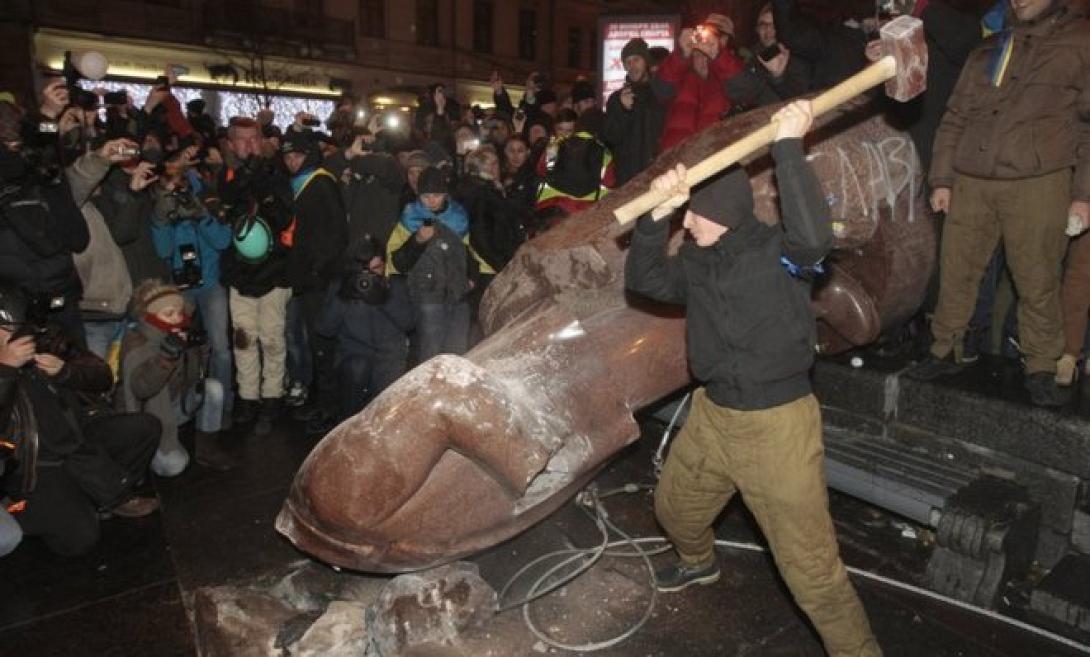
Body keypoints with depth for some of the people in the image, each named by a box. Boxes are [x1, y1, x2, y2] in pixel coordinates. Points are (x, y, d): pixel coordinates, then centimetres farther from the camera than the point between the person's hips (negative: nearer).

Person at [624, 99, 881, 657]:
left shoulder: (779, 252, -16)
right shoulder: (697, 262, 4)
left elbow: (813, 236, -37)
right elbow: (642, 279, -3)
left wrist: (788, 148, -34)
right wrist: (658, 212, -15)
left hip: (777, 427, -7)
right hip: (712, 417, 8)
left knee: (811, 568, -3)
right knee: (674, 508, 28)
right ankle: (699, 562, 60)